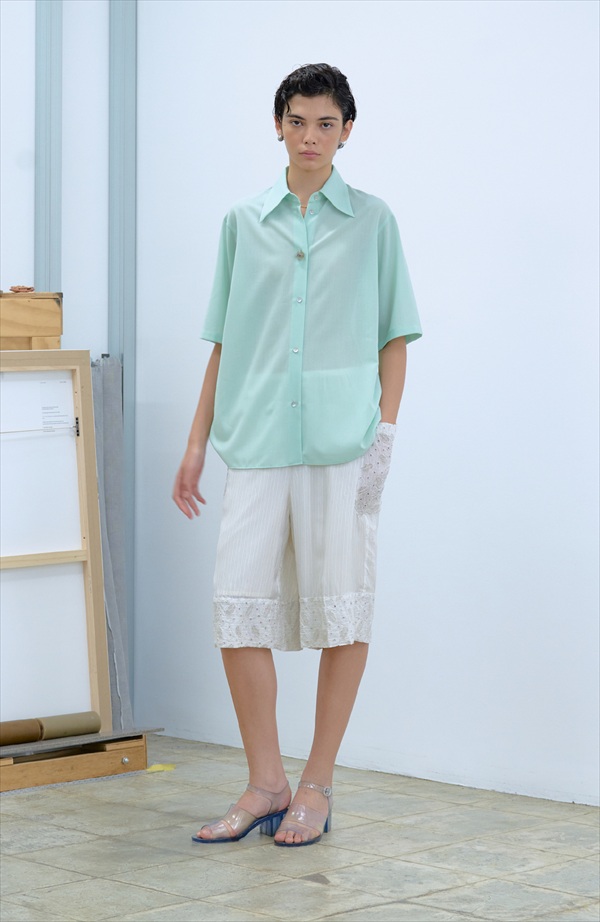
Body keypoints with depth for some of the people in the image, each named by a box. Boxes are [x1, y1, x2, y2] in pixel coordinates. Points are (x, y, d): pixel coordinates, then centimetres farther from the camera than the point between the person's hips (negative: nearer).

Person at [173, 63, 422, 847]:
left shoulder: (373, 221, 8)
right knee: (240, 606, -3)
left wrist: (386, 431, -5)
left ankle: (317, 786, 10)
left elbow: (394, 339, 6)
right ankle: (265, 784, 9)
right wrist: (197, 441, 10)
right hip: (257, 440, 2)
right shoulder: (243, 223, 13)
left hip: (341, 442, -2)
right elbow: (225, 342, 15)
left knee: (339, 611, 0)